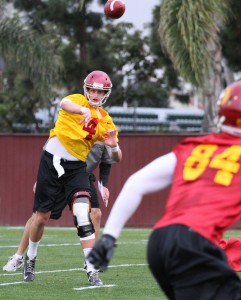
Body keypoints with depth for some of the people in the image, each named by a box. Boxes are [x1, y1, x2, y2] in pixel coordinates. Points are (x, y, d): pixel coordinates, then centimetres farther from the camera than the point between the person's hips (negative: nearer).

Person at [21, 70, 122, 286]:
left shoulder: (105, 121, 6)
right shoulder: (77, 100, -3)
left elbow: (117, 158, 7)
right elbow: (64, 104, -30)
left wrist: (113, 146, -18)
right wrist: (83, 110, -52)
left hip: (76, 167, 2)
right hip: (52, 161, -2)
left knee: (82, 213, -19)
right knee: (42, 217, 8)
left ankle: (92, 270, -18)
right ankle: (30, 257, 36)